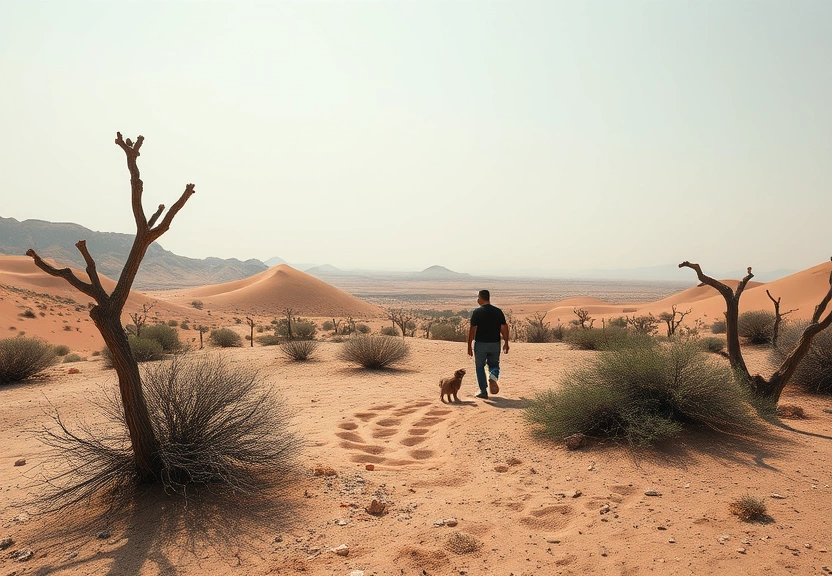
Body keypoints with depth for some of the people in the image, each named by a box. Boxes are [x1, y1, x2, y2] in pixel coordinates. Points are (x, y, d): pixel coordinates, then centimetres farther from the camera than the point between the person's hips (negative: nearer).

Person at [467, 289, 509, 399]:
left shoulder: (477, 312, -10)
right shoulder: (498, 311, 1)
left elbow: (472, 330, -12)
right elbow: (504, 328, 1)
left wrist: (469, 346, -6)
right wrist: (506, 343, 10)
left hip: (480, 344, -3)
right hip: (495, 344, 3)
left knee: (480, 367, 12)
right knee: (494, 364, 19)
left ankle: (483, 391, 12)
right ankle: (493, 377, -13)